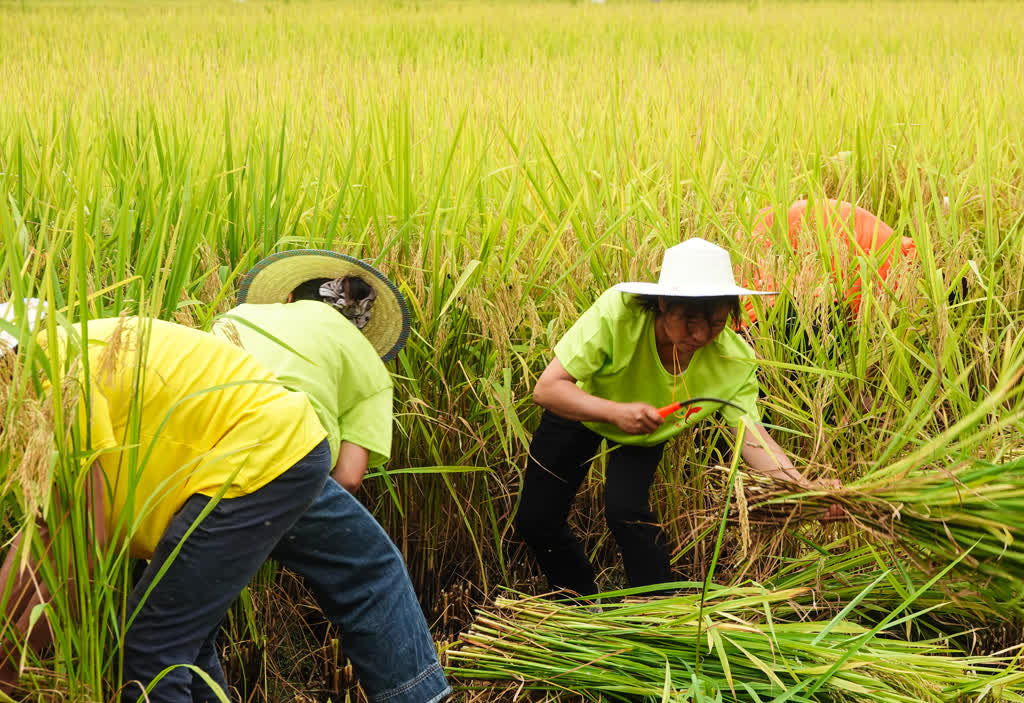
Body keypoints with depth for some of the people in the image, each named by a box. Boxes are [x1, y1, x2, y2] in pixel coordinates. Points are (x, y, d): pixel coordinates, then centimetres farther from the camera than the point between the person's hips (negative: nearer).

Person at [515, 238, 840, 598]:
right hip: (580, 410, 0)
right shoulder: (617, 313, -41)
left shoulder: (734, 361, -33)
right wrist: (616, 412, -53)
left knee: (625, 511, -22)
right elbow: (546, 389, -38)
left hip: (645, 432, 0)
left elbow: (753, 437, -34)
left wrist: (805, 487, -52)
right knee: (534, 521, 2)